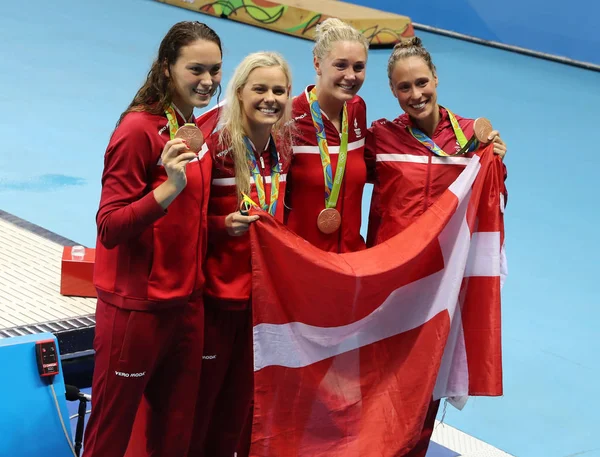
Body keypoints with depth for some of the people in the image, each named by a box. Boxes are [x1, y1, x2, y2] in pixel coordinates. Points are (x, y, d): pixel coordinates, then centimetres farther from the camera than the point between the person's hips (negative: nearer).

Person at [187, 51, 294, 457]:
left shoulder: (282, 148, 2)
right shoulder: (216, 146, -17)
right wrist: (223, 225, -28)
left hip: (265, 289, 6)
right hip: (217, 290, -6)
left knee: (240, 397, 17)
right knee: (201, 395, 7)